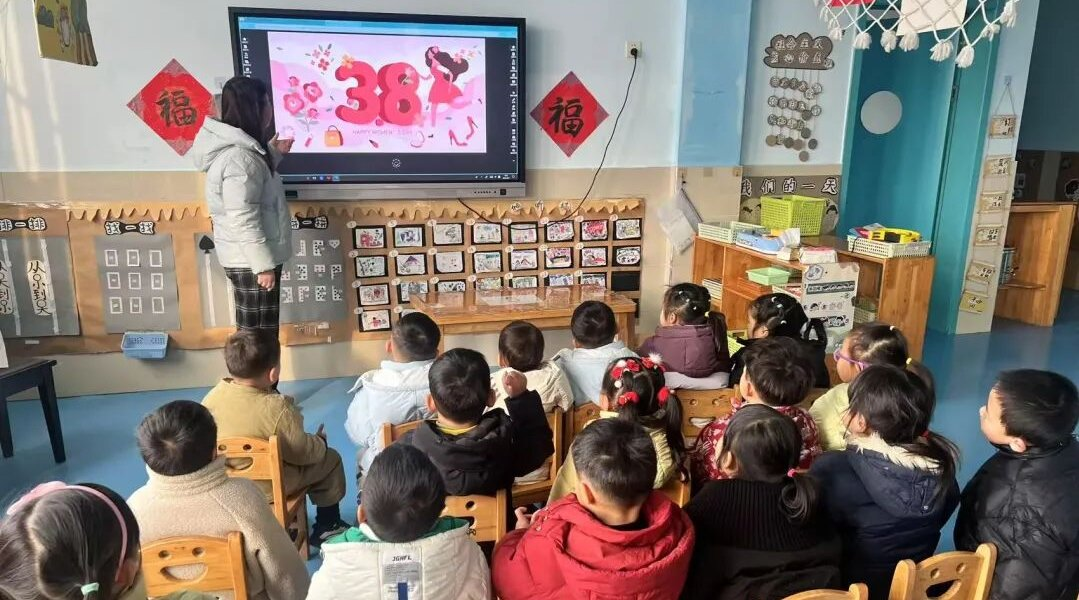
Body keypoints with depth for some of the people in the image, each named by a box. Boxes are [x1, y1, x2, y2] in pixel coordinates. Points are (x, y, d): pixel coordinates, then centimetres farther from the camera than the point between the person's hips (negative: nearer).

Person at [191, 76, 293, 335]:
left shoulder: (237, 147, 8)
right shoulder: (238, 157, -22)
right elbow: (243, 220, -25)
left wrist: (273, 153, 21)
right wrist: (264, 265, -22)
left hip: (249, 258, 10)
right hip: (250, 261, -10)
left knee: (256, 333, 17)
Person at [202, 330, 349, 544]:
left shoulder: (212, 396, -13)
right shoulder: (277, 408, -31)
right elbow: (303, 453, -20)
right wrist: (320, 441, 2)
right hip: (271, 486, -6)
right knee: (330, 460, 14)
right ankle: (327, 527, 28)